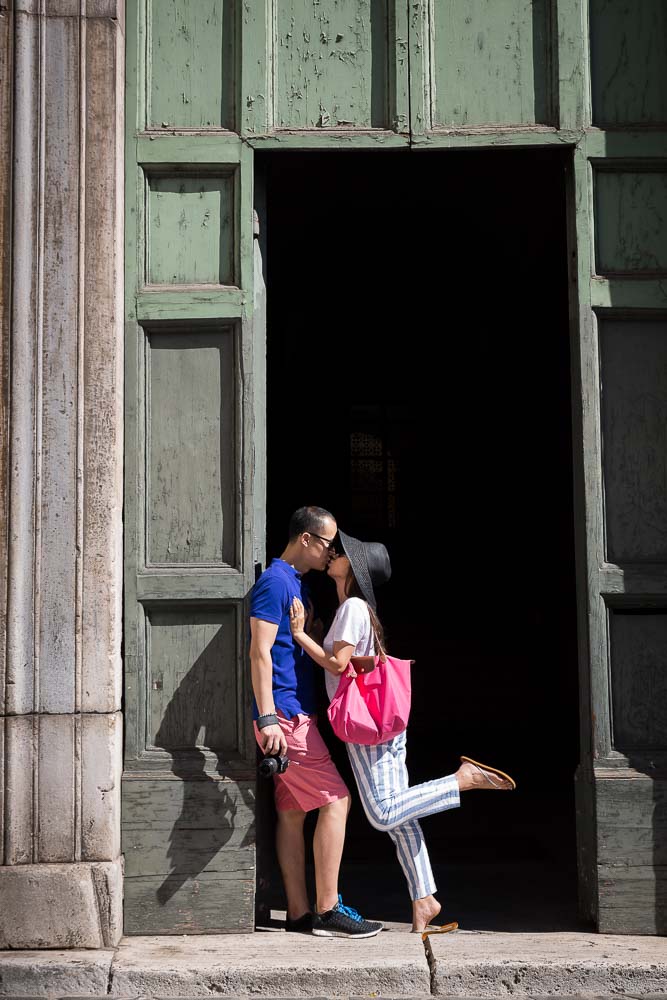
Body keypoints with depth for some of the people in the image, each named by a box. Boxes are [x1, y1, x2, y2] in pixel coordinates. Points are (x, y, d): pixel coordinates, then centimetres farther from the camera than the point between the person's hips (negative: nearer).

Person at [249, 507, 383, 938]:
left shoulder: (297, 583, 18)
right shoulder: (276, 581, -12)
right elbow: (260, 651, -19)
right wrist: (268, 718, -23)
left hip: (296, 714, 10)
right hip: (286, 715, -10)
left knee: (293, 812, 9)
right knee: (335, 801, -9)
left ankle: (300, 913, 13)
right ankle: (328, 912, -5)